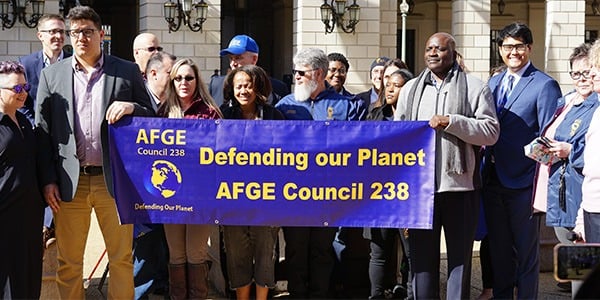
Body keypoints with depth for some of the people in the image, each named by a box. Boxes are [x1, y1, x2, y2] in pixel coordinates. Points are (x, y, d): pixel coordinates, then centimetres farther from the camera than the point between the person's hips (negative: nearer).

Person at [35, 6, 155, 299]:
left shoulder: (127, 71, 5)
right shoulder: (51, 74, 7)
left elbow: (152, 118, 8)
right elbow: (42, 131, 6)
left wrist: (132, 107, -14)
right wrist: (48, 180, -1)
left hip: (114, 179, -1)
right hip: (69, 182, 1)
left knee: (122, 257, 7)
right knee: (69, 261, 8)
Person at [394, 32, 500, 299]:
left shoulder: (475, 88, 2)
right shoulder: (411, 89, 14)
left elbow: (491, 131, -6)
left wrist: (451, 122, -16)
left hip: (459, 185, -3)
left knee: (460, 256, 6)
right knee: (421, 255, 10)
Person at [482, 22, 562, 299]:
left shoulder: (544, 85, -8)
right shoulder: (493, 83, 12)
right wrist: (485, 167, 8)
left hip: (523, 183, -6)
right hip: (493, 180, 6)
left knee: (526, 252, 4)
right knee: (499, 251, 16)